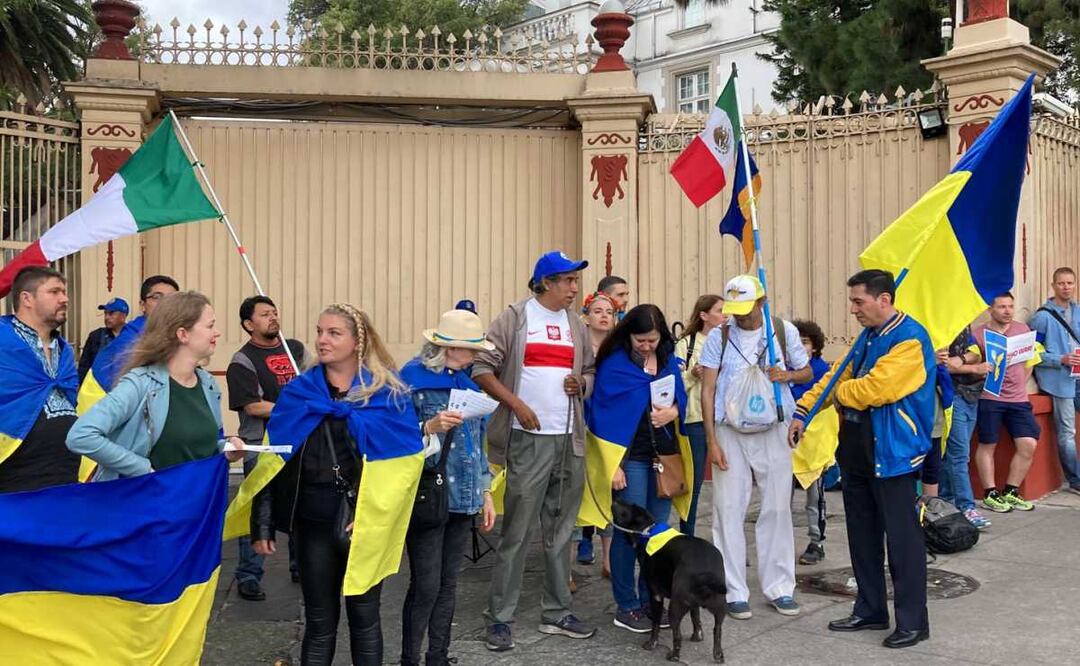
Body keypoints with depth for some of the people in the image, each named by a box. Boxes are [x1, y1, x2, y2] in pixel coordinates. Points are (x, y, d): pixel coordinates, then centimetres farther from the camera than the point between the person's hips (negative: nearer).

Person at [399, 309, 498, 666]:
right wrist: (430, 427, -25)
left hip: (463, 498, 6)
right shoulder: (412, 380, -9)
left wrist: (485, 493, 16)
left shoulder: (464, 382, 11)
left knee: (448, 584, 12)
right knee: (425, 586, -3)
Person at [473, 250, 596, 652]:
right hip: (529, 438, -5)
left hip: (570, 439, 6)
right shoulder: (514, 318, -3)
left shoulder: (576, 325, 14)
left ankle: (557, 613, 23)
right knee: (517, 531, -3)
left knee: (560, 530, 12)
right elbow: (481, 367, -7)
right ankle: (499, 618, 8)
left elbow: (591, 371, 22)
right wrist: (516, 403, -15)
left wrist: (582, 383, -1)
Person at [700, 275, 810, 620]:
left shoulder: (784, 331, 0)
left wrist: (787, 375, -12)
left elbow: (807, 371, 12)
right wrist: (712, 441, -8)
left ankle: (779, 587, 19)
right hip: (729, 433, -1)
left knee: (777, 508, 7)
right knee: (729, 510, 0)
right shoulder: (719, 336, -3)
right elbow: (707, 391, -3)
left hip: (772, 432, 1)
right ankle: (734, 592, 10)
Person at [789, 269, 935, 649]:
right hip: (857, 447, 9)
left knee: (901, 536, -1)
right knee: (862, 532, 15)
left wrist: (838, 392, -5)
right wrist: (802, 412, 9)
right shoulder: (868, 336, 13)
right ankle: (870, 610, 26)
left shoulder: (909, 339, -16)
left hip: (892, 452, -9)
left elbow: (874, 389, -24)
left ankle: (913, 621, 9)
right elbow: (838, 374, 18)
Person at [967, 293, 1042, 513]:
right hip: (989, 398, -4)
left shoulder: (1023, 329, 8)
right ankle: (990, 494, 14)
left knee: (1028, 445, -1)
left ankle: (1010, 492, 14)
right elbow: (969, 359, -17)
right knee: (987, 445, 3)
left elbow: (1030, 361, 17)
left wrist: (1019, 384, 10)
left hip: (1018, 398, 4)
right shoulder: (978, 334, -5)